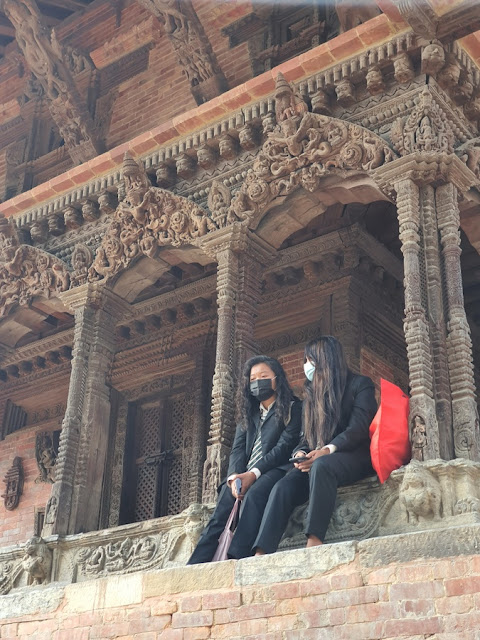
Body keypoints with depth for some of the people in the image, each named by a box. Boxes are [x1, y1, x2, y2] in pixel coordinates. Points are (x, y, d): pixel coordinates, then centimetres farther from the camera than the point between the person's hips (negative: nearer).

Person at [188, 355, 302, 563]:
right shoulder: (248, 413, 26)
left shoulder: (292, 408, 8)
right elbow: (238, 449, 13)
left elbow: (285, 446, -6)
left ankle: (236, 560, -47)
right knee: (222, 508, -25)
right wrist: (234, 476, -10)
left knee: (253, 494, -37)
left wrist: (253, 474, -18)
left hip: (275, 469, -5)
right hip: (245, 475, 5)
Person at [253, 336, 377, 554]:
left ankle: (314, 542, -46)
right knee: (283, 487, -26)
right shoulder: (312, 395, 24)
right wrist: (300, 454, -6)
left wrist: (327, 450, -23)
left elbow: (358, 429, -8)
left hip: (355, 457, -5)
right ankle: (261, 555, -40)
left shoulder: (360, 385, 6)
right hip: (317, 460, 5)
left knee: (321, 465, -39)